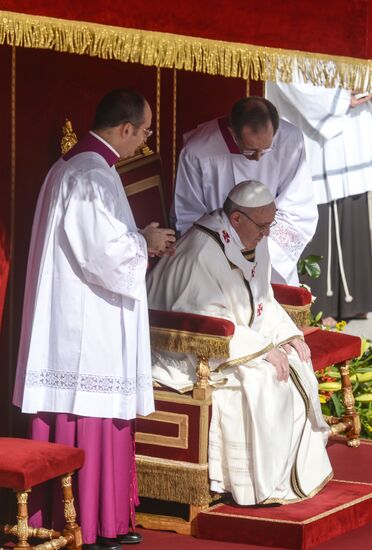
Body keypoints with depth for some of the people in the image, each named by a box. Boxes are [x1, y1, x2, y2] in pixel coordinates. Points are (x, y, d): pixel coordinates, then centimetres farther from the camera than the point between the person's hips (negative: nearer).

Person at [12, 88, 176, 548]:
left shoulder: (73, 166, 14)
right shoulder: (92, 177, -19)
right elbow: (107, 252, -22)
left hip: (75, 321, 10)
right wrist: (145, 244, -4)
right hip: (87, 326, -10)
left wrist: (138, 240, 15)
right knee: (88, 424, -5)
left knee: (97, 422, 12)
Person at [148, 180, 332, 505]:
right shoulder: (202, 253, -25)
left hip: (241, 337, 9)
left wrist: (288, 334, -2)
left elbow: (264, 302, 15)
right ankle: (260, 485, -16)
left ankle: (301, 471, -1)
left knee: (296, 364, -7)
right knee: (259, 380, -26)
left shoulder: (254, 244, 5)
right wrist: (262, 349, -26)